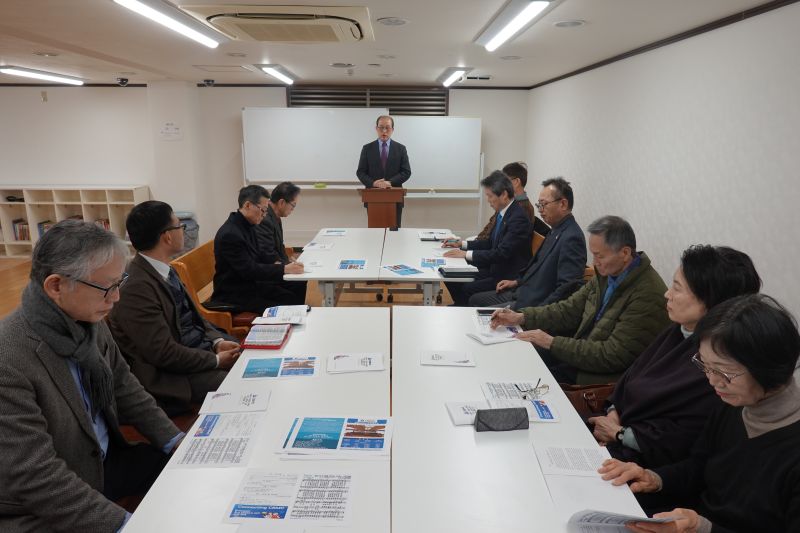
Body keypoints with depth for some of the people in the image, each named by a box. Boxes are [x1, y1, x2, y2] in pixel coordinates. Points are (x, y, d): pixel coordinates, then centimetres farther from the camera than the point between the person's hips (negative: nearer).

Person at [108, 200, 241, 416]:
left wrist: (217, 341, -2)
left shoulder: (166, 270, 4)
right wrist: (216, 360, -14)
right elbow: (164, 353, -22)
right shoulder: (135, 287, -23)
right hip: (173, 374, -9)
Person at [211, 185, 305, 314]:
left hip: (251, 284, 8)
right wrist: (284, 269, -25)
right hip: (234, 294, -8)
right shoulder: (230, 234, -24)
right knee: (281, 309, -17)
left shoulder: (247, 225, 2)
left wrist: (276, 264, -5)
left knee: (297, 288, -3)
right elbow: (249, 270, -25)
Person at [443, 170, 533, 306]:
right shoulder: (503, 213, 6)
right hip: (495, 268, 9)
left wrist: (466, 254, -23)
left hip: (509, 277, -9)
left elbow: (501, 253, -27)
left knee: (467, 289, -23)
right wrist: (462, 243, 6)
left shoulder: (518, 218, -22)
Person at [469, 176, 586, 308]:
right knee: (475, 300, 14)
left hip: (535, 303, -10)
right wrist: (517, 282, 16)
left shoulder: (572, 238, -21)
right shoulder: (557, 231, 9)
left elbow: (567, 288, -25)